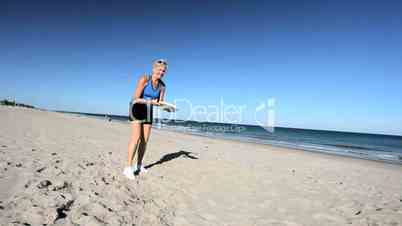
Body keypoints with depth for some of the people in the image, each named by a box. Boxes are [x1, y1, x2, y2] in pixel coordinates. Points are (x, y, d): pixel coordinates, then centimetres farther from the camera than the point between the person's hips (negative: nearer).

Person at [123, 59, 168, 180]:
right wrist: (151, 102, -35)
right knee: (136, 137, -19)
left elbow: (160, 102, 1)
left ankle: (139, 165, 18)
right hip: (136, 108, -5)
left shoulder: (162, 86, -4)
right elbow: (136, 98, -22)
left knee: (145, 140, 4)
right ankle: (128, 168, -14)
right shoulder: (144, 79, -20)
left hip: (148, 111, 6)